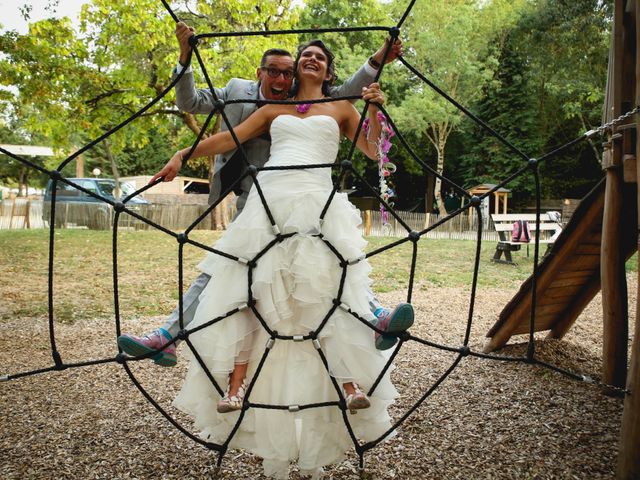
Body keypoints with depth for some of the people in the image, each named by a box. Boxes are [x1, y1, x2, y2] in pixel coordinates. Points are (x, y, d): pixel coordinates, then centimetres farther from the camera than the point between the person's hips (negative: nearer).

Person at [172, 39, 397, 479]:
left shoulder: (341, 108, 21)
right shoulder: (274, 109, 24)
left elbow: (373, 150, 13)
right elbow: (231, 138, 16)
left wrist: (375, 109, -2)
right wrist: (186, 152, 4)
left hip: (317, 204, -1)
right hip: (268, 201, 2)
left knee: (326, 291, -13)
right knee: (247, 291, -7)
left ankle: (350, 383, -11)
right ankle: (235, 389, -6)